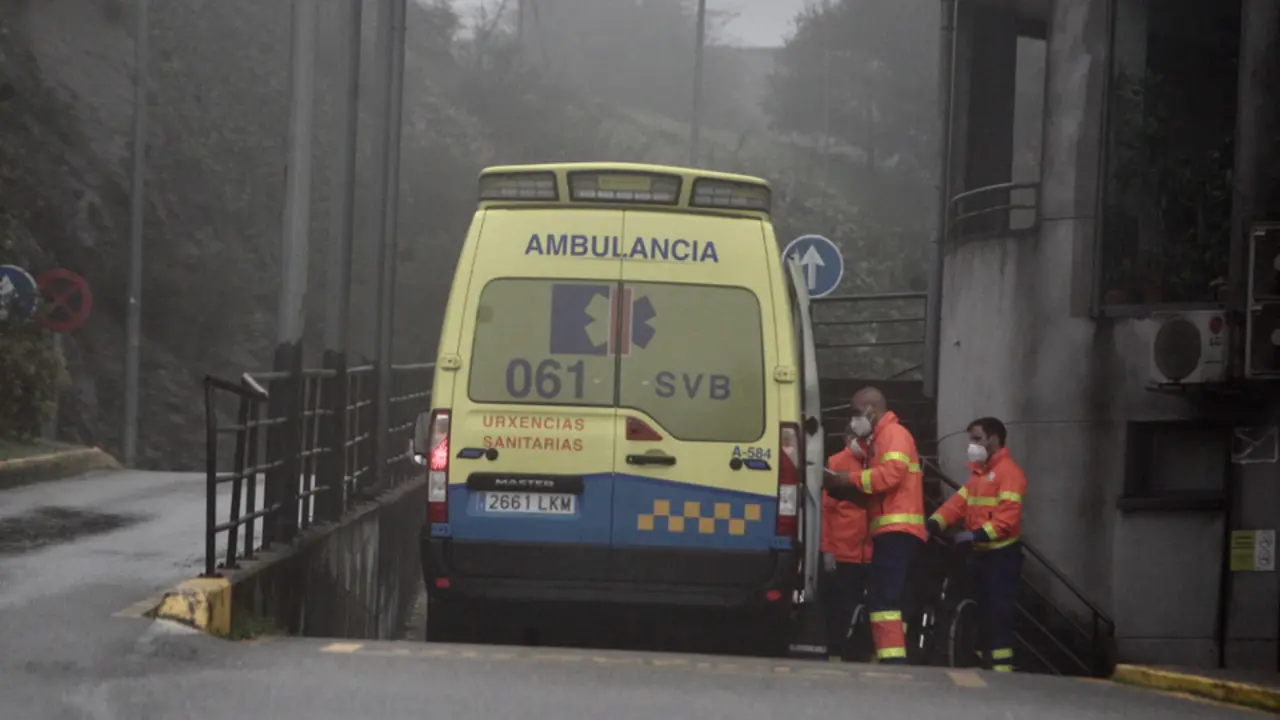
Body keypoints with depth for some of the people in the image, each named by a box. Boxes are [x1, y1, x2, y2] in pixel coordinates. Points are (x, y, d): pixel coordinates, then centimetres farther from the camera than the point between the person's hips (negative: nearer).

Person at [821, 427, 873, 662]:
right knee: (840, 608, -1)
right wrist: (827, 549, -10)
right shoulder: (836, 464, 0)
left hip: (867, 553, 4)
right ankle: (835, 656, 4)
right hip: (841, 553, -4)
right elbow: (826, 508, -4)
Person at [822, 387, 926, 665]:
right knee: (889, 598, 10)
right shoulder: (881, 439, 28)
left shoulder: (894, 434, -3)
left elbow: (890, 474, -20)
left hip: (897, 530, -11)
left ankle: (892, 660, -26)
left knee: (883, 598, -18)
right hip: (893, 530, 11)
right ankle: (896, 661, 9)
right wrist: (844, 491, 10)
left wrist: (847, 480, -12)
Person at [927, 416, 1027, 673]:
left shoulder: (1008, 471, -10)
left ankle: (1002, 668, -14)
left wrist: (978, 534, -29)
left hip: (1002, 554, -9)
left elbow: (1009, 516, -21)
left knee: (998, 613, -12)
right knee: (984, 612, 12)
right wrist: (933, 524, -6)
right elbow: (959, 502, 9)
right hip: (981, 552, 9)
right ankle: (986, 665, 17)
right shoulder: (978, 472, 20)